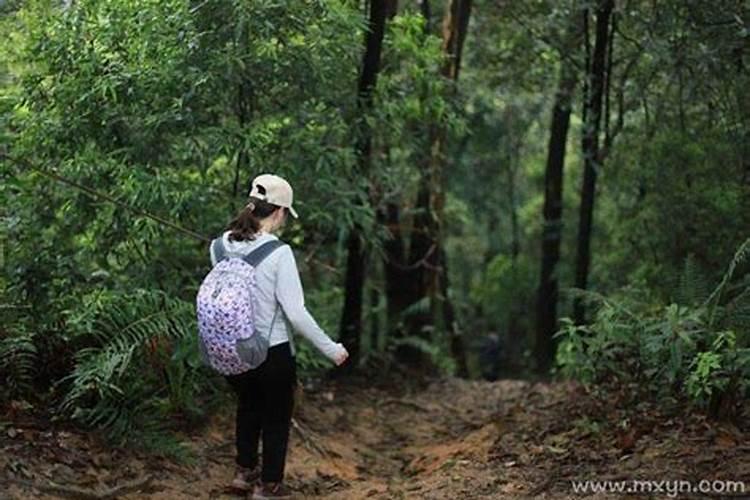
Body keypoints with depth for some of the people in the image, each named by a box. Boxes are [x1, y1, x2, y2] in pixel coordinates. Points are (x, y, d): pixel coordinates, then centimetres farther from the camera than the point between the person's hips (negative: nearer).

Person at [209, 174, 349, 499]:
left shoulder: (220, 247, -6)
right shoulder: (278, 253, -22)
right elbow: (296, 313, -22)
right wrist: (330, 349, -12)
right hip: (272, 352, -5)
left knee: (248, 406, 30)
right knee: (276, 417, 18)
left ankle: (245, 471, 42)